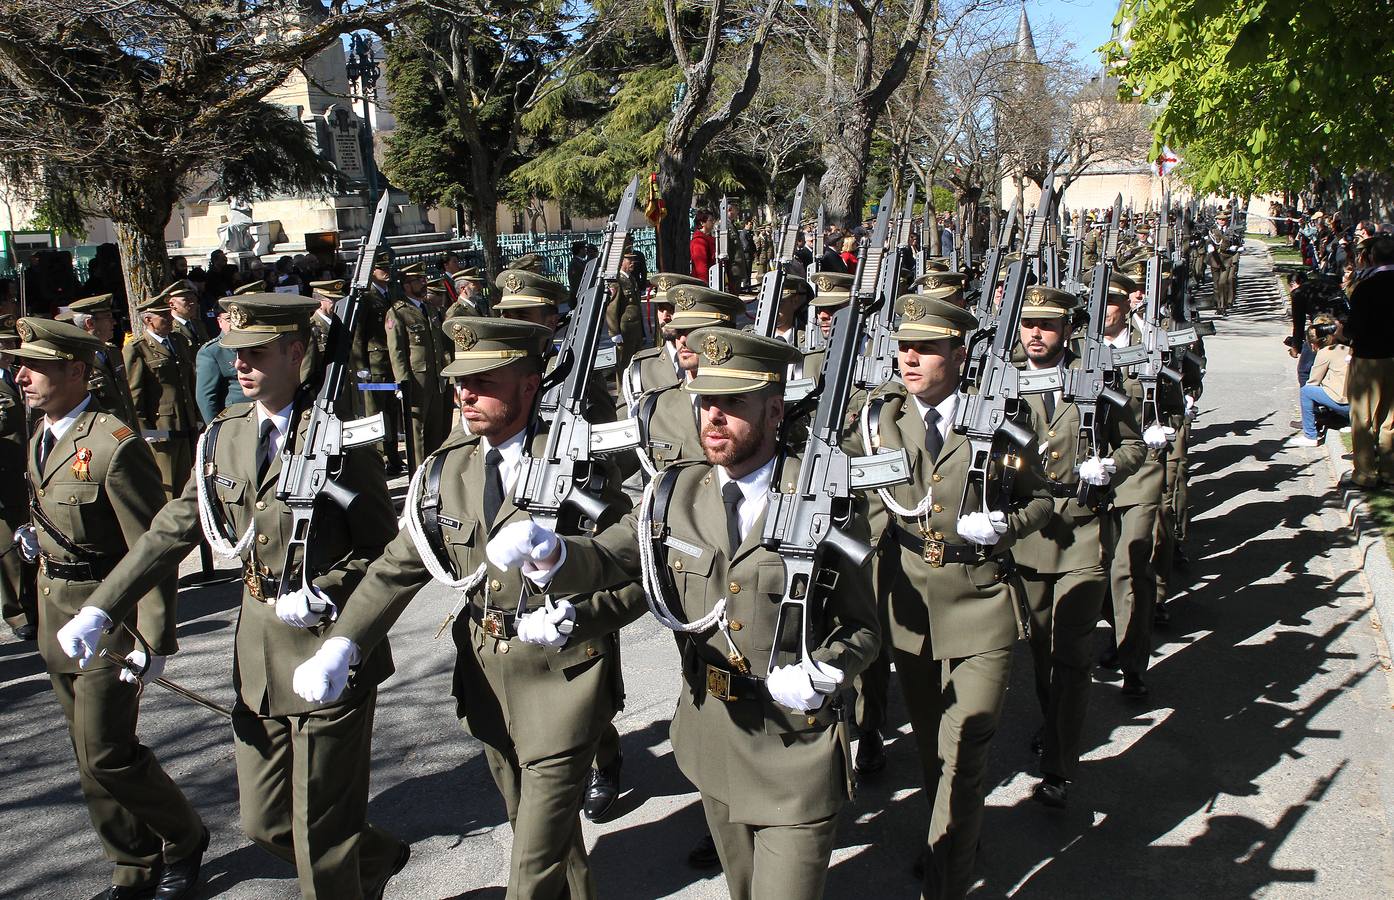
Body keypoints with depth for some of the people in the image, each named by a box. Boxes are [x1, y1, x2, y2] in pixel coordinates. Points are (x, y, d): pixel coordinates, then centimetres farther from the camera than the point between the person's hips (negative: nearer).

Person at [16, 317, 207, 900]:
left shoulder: (115, 446, -20)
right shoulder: (41, 436, 8)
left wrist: (154, 640, -20)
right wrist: (36, 537, 7)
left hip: (107, 618, -9)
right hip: (57, 618, 9)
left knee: (106, 755, -5)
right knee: (91, 755, 15)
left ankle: (184, 840, 21)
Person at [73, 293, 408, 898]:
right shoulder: (224, 435, 5)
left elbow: (383, 548, -10)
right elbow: (171, 531, 9)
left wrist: (322, 593, -23)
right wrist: (100, 609, 2)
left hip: (328, 647, -7)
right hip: (257, 650, 7)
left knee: (319, 834, 5)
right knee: (264, 824, 17)